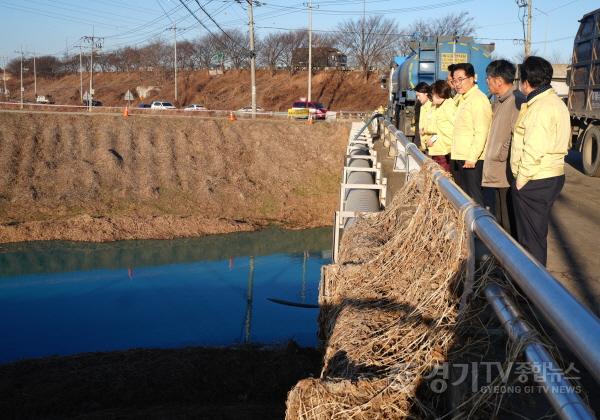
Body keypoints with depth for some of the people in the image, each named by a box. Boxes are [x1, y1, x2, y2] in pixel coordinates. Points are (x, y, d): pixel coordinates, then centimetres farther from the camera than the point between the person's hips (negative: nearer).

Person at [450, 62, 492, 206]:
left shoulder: (478, 99, -11)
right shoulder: (463, 100, 18)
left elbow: (481, 132, -18)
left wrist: (472, 157, -21)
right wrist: (454, 152, 15)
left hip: (471, 159, -9)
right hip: (458, 157, 9)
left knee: (475, 198, -7)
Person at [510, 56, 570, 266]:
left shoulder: (541, 108, -19)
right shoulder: (556, 102, 13)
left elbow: (533, 150, -24)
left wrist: (521, 181, -14)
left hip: (535, 182, -10)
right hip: (552, 176, 10)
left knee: (530, 236, 0)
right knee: (537, 233, 20)